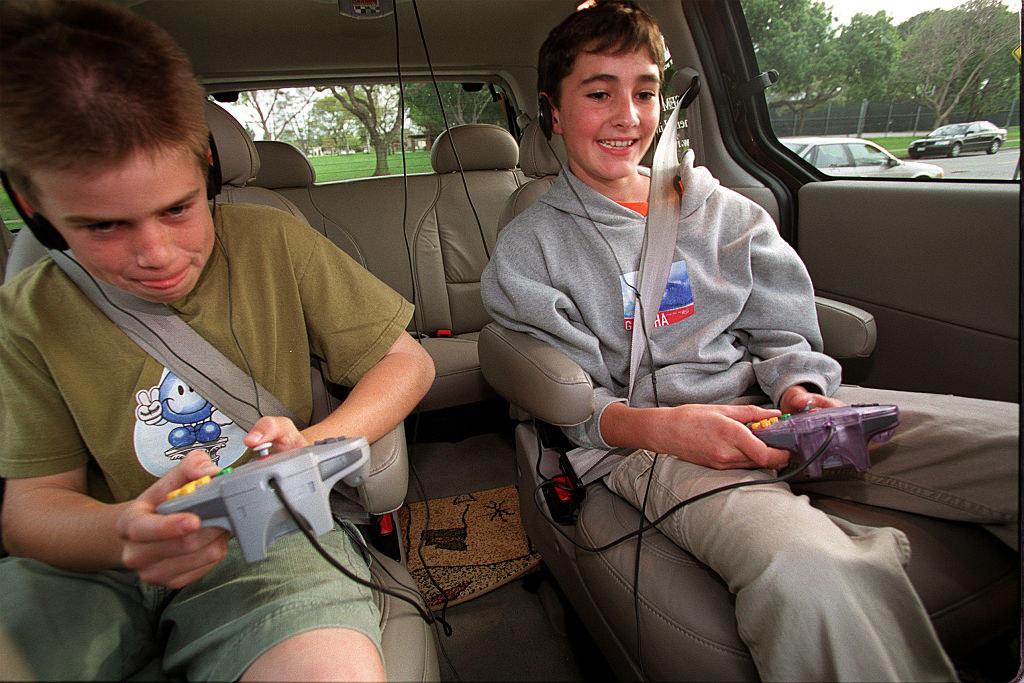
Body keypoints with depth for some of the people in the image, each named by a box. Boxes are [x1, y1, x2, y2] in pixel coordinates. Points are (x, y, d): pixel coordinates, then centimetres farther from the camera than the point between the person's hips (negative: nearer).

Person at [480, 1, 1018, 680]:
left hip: (766, 407, 5)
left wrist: (799, 389, -9)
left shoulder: (722, 211, 17)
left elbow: (781, 335, 15)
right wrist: (659, 425, -20)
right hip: (649, 438, -4)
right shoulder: (527, 249, 7)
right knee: (810, 580, -36)